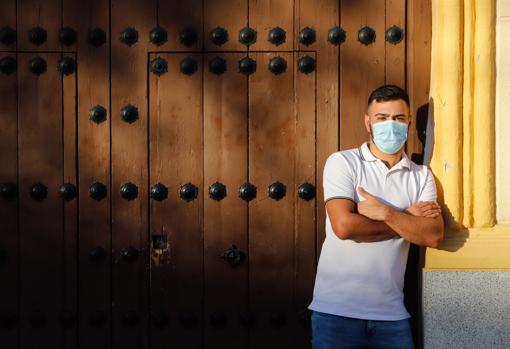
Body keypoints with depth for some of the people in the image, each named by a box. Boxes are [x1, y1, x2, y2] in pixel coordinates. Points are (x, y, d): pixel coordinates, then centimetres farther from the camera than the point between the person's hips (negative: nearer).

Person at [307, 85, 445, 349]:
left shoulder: (422, 175, 9)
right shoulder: (342, 162, -2)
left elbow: (434, 236, -4)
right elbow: (344, 226, -16)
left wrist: (387, 213, -16)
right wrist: (408, 218, -6)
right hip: (336, 308, -3)